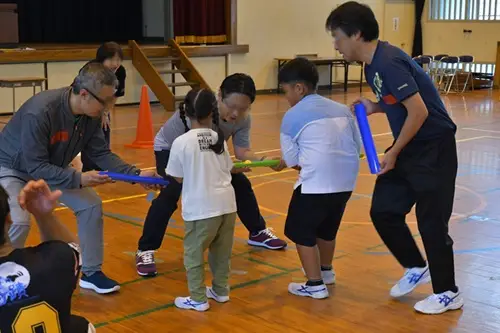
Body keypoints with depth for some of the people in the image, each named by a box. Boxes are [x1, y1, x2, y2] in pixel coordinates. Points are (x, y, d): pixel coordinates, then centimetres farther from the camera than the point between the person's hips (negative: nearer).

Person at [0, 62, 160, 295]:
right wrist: (79, 179, -39)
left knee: (91, 205, -2)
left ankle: (91, 273, 12)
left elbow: (100, 153, -9)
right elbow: (35, 166, -35)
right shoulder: (39, 113, -39)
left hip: (52, 167, 7)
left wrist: (136, 174, -20)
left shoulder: (91, 115, -17)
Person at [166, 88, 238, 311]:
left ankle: (198, 299, 10)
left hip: (201, 207, -5)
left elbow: (178, 178, -2)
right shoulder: (219, 138, 4)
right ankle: (221, 290, 32)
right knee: (221, 251, 19)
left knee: (194, 252, 7)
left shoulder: (181, 142, -10)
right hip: (227, 203, 5)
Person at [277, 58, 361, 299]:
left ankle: (315, 285, 13)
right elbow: (358, 146, 15)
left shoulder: (292, 116, -2)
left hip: (316, 183, -7)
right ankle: (325, 270, 46)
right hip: (347, 181, 7)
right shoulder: (342, 109, 14)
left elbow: (292, 161, 1)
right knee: (327, 226, 28)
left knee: (300, 231, 11)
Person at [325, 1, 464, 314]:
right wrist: (373, 107, -1)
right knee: (383, 211, 10)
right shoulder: (374, 65, 7)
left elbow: (419, 111, -25)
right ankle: (416, 268, 30)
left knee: (431, 221, -2)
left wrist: (393, 153, -16)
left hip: (433, 148, -9)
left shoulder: (388, 63, -23)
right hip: (409, 146, 9)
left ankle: (448, 293, 15)